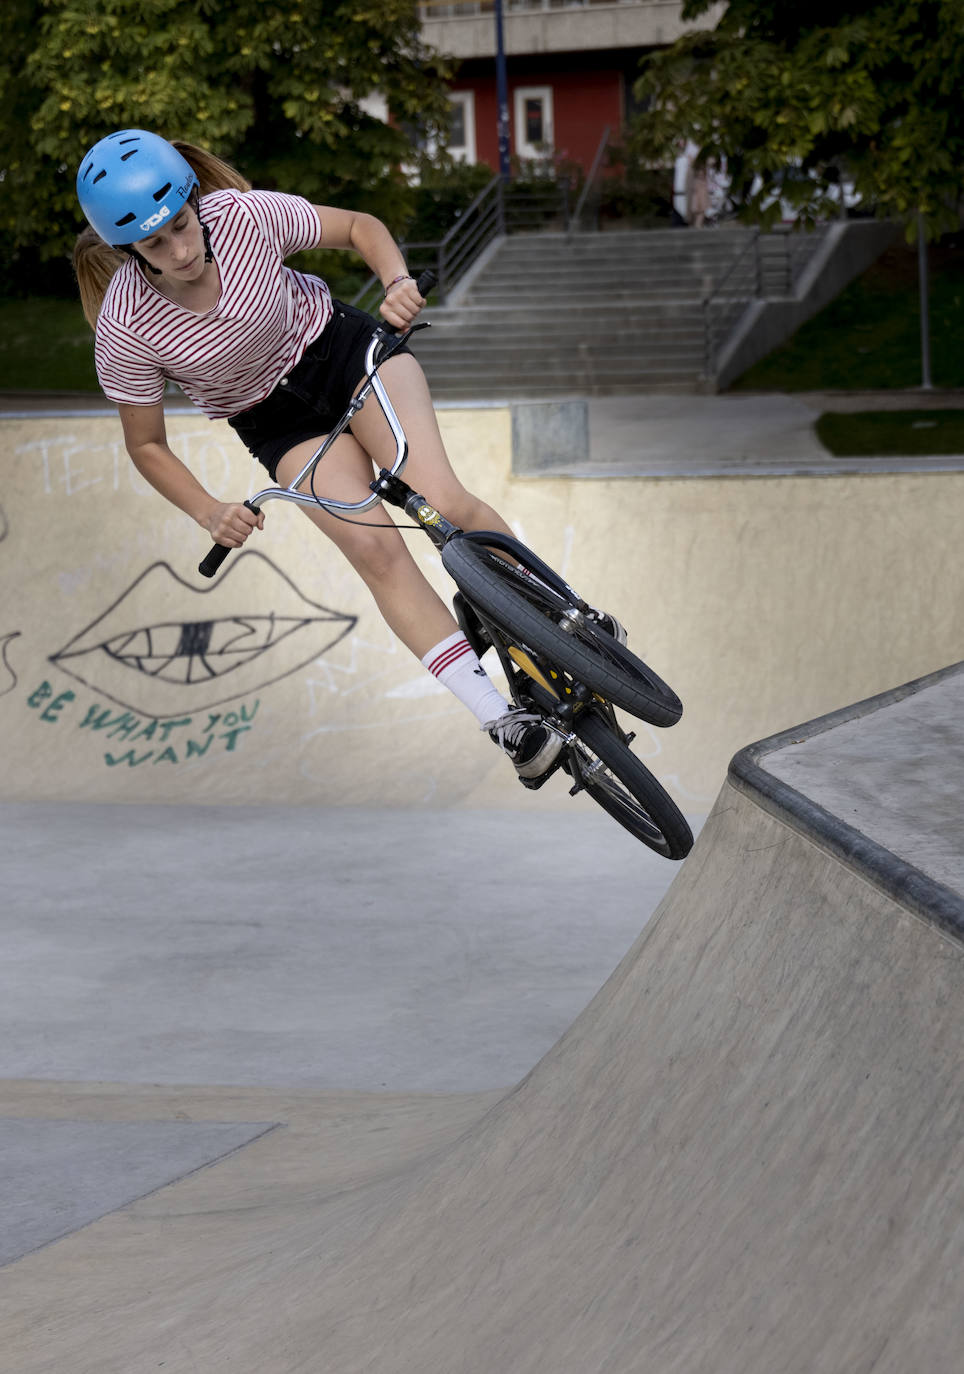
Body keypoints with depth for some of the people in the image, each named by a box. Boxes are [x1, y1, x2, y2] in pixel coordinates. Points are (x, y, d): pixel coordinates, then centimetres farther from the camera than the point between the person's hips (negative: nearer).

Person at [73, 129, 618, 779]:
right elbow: (147, 444, -10)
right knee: (374, 546, -18)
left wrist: (398, 281, -27)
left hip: (339, 344, 0)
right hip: (278, 420, 0)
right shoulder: (126, 329, -25)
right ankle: (502, 719, -16)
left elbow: (362, 226, -8)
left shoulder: (243, 215, -26)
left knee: (444, 502, -20)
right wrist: (208, 511, -24)